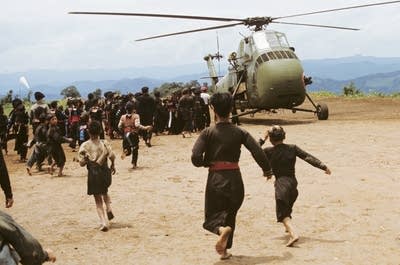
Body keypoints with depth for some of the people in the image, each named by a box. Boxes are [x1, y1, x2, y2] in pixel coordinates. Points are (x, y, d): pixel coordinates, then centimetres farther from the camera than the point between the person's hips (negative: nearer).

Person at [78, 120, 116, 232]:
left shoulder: (84, 146, -7)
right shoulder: (104, 143, -6)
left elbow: (82, 163, -9)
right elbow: (112, 156, -17)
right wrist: (113, 165, 2)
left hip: (93, 174, -2)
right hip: (105, 171, 2)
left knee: (98, 200, 7)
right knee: (105, 191, 31)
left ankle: (103, 222, -4)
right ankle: (109, 207, 7)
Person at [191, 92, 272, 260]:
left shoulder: (208, 133, -8)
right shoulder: (239, 133, -2)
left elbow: (195, 157, -16)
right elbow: (257, 152, -5)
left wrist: (205, 163, 6)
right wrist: (267, 169, 10)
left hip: (215, 179, -2)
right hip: (234, 179, 2)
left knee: (212, 215, 11)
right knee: (230, 213, 22)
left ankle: (222, 229, -22)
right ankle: (224, 250, 24)